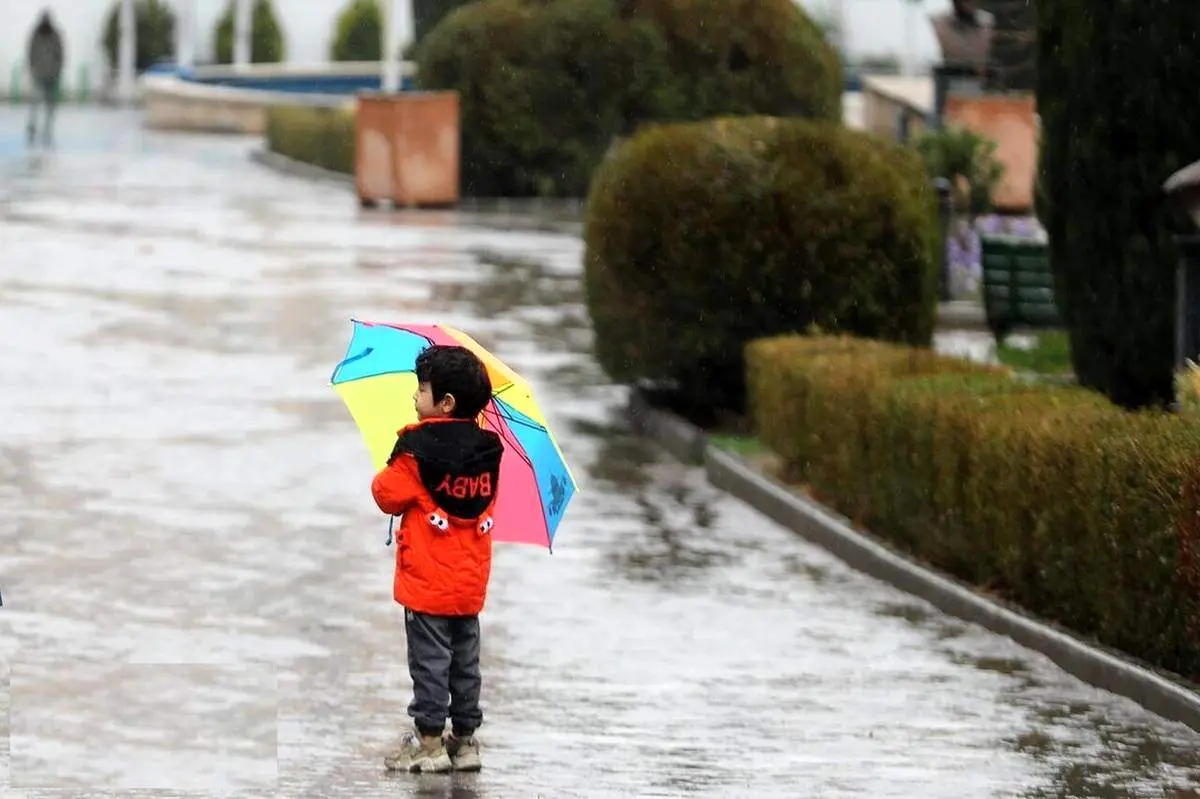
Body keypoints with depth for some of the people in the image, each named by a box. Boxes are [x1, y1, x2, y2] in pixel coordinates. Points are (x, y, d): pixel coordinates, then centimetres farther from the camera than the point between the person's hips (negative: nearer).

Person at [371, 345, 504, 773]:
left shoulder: (419, 447, -16)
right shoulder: (487, 449, 3)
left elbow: (388, 495, -12)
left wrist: (382, 478, 10)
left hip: (427, 580, -6)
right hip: (470, 581, 6)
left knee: (430, 661, 0)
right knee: (465, 661, 12)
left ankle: (428, 742, 3)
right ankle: (465, 739, 17)